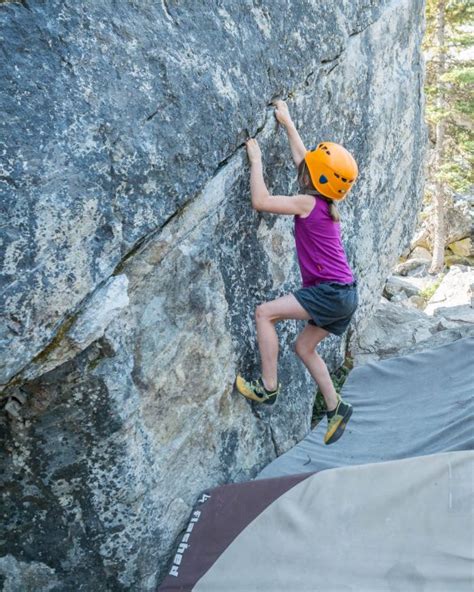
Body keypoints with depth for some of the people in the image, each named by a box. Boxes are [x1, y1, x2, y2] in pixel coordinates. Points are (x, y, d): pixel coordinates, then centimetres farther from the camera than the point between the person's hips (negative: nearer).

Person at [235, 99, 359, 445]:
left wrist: (255, 160, -6)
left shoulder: (307, 203, -14)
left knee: (265, 313, -11)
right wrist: (287, 123, 31)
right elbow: (303, 158, 23)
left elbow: (260, 201, -17)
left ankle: (268, 387, -5)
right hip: (343, 294, 9)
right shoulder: (325, 202, 10)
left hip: (332, 293, -9)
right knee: (304, 347, 17)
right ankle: (335, 407, 26)